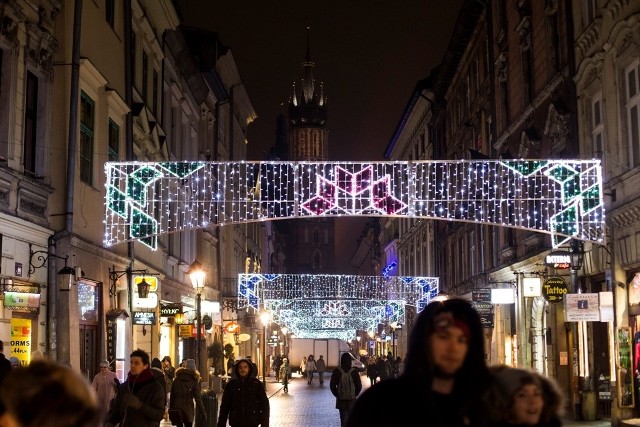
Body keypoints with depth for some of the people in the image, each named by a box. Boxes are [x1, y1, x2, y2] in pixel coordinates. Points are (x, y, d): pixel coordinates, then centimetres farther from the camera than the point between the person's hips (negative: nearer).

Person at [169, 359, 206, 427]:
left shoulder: (177, 380, 5)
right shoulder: (194, 381, -3)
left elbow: (172, 396, 4)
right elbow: (198, 399, -7)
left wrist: (171, 410, 9)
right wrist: (203, 414, -5)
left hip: (176, 409, 2)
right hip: (188, 409, -2)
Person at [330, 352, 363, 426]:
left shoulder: (336, 371, -9)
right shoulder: (354, 372, -9)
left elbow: (332, 386, -6)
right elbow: (359, 386, -5)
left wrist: (337, 395, 8)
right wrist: (355, 394, 11)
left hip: (341, 400, 0)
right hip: (352, 399, 0)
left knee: (343, 418, 6)